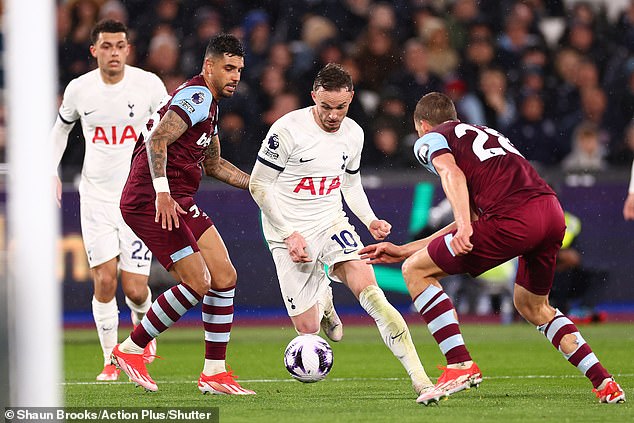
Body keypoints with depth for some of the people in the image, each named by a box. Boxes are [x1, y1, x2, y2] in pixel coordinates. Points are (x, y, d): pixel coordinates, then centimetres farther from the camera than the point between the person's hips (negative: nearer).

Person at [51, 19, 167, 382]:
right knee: (105, 280, -11)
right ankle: (110, 360, 3)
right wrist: (52, 171, 11)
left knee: (135, 289, -5)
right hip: (97, 197, 1)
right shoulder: (79, 89, 0)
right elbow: (62, 126, 20)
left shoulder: (148, 84, -6)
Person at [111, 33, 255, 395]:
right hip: (151, 202, -10)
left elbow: (213, 163, 32)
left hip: (179, 202, 10)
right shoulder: (197, 96, -12)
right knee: (197, 284, -13)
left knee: (224, 276, 4)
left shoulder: (209, 103, 20)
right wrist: (161, 193, -31)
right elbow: (156, 139, -24)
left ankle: (215, 373, 8)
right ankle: (130, 350, 2)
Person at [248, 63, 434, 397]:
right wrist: (289, 234, -16)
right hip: (289, 234, -3)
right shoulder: (288, 129, -16)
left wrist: (370, 221, 2)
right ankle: (322, 298, 36)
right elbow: (258, 185, -10)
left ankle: (418, 377, -26)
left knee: (367, 288, -23)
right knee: (307, 328, -4)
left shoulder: (353, 134, 2)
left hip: (332, 223, 3)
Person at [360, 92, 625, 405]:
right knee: (532, 306, 30)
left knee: (416, 271, 6)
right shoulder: (487, 133, 38)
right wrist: (404, 250, 42)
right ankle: (604, 384, 21)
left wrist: (464, 226, -24)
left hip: (514, 218, -7)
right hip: (552, 210, 8)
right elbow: (472, 218, 39)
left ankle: (460, 365, -5)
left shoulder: (429, 139, 16)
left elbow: (452, 173, -9)